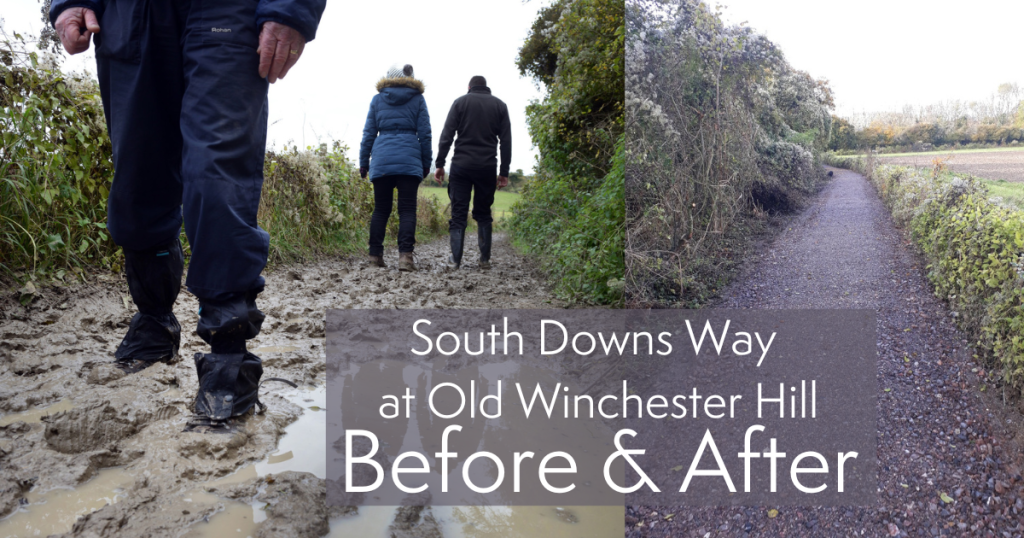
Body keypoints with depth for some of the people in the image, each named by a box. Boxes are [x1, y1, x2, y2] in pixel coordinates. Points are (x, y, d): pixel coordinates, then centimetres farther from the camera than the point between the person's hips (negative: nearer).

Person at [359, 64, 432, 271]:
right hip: (409, 160, -2)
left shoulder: (377, 99, 14)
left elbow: (368, 133, 12)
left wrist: (363, 162, 15)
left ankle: (375, 255, 6)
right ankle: (405, 255, -18)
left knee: (381, 209, 8)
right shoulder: (418, 99, 10)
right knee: (407, 209, -4)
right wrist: (426, 163, 11)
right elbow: (424, 133, 7)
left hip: (381, 160, 2)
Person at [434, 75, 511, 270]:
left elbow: (446, 136, -2)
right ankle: (485, 259, 8)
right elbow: (506, 141, 6)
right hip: (487, 168, 1)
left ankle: (456, 260, -6)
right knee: (483, 215, 12)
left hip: (461, 166, -1)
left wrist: (440, 164, 0)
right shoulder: (499, 105, 11)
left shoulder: (460, 102, 7)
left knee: (458, 214, 2)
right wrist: (504, 172, 8)